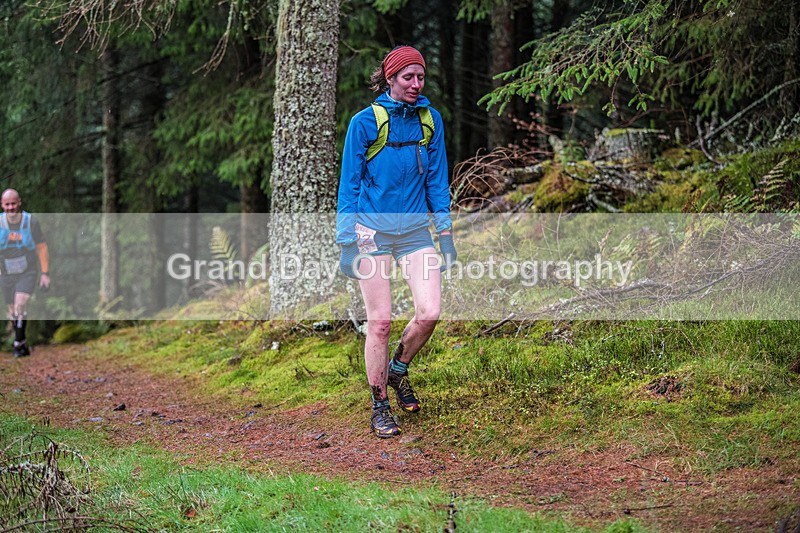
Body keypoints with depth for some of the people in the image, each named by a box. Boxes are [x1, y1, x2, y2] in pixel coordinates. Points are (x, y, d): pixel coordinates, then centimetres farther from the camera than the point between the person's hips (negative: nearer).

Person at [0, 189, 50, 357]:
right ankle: (23, 345, 24)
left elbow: (42, 247, -3)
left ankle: (18, 343, -13)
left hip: (28, 273, -3)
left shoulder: (31, 222, -12)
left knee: (20, 305, -21)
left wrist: (45, 273, -5)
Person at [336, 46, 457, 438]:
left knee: (429, 313, -9)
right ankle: (379, 406, 12)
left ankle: (398, 369, 21)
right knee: (380, 321, -3)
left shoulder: (430, 119, 5)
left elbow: (436, 179, 12)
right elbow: (349, 184, -2)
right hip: (373, 229, -3)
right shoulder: (365, 122, -6)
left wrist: (446, 233, 8)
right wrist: (346, 243, -5)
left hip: (415, 229, 3)